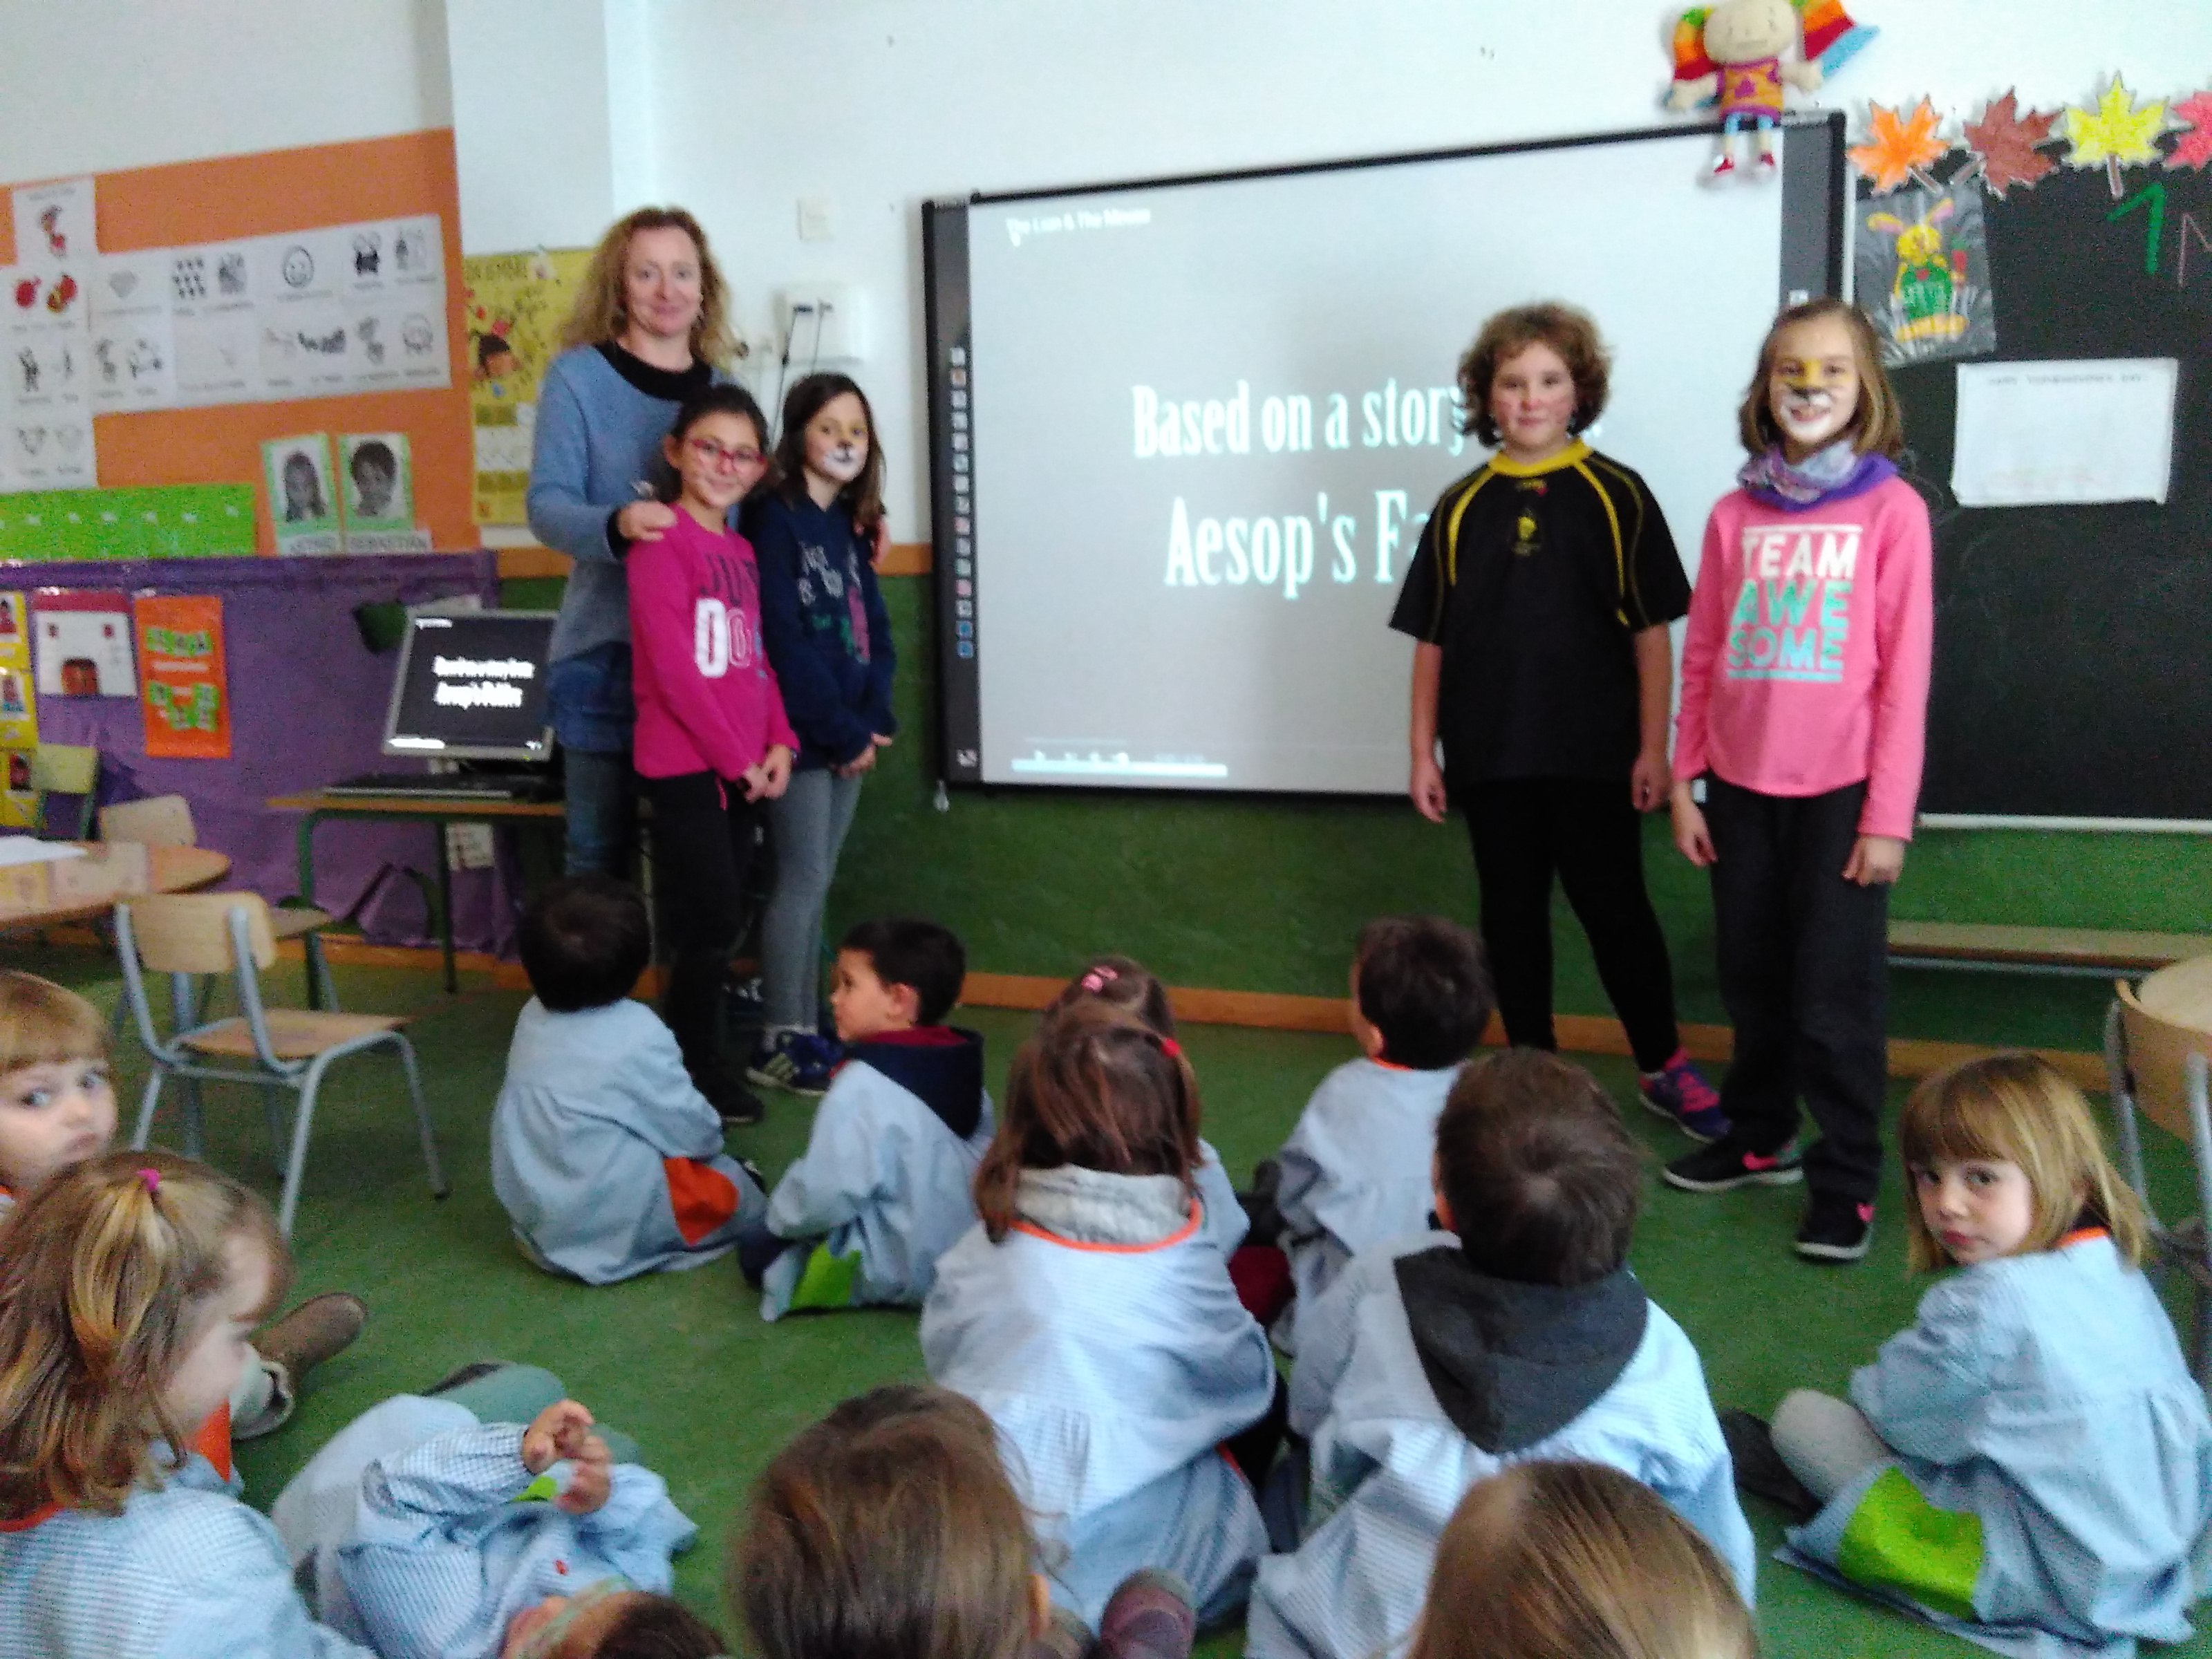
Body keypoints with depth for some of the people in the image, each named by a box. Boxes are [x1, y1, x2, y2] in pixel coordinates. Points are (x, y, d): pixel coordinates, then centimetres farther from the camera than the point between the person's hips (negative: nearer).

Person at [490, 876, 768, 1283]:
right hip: (618, 1229, -6)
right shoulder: (637, 1035, -22)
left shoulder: (533, 1018, -3)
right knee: (735, 1188, 14)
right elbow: (694, 1133, -11)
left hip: (533, 1219, 6)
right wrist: (711, 1138, 8)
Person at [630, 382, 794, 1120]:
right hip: (685, 767, -7)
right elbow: (673, 667, -16)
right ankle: (693, 1073, 10)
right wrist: (736, 758, -13)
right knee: (712, 924, -5)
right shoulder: (662, 541, -10)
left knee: (718, 927, 11)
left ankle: (701, 1064, 21)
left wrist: (779, 741, 2)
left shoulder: (741, 550, 15)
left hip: (744, 769, 8)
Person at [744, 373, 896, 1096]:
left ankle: (804, 1031, 18)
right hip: (801, 733, -7)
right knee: (803, 879, -5)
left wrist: (873, 721, -4)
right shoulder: (775, 521, -9)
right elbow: (784, 641, -16)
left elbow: (874, 630, 11)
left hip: (848, 733, 7)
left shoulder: (850, 526, 14)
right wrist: (843, 733, -14)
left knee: (816, 881, 11)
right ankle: (778, 1042, 5)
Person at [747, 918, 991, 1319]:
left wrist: (781, 1217, -2)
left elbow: (827, 1193, -24)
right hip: (964, 1258, 8)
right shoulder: (964, 1072, 0)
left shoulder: (865, 1086, -24)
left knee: (763, 1248, 11)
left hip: (893, 1270, -8)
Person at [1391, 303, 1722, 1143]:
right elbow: (1432, 640, 6)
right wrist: (1424, 752, 3)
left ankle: (1664, 1066, 23)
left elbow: (1651, 630, -2)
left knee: (1613, 905, 4)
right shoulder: (1462, 507, 5)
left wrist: (1653, 747, -6)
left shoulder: (1615, 495, -1)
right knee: (1512, 913, 11)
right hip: (1490, 754, 3)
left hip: (1593, 751, -2)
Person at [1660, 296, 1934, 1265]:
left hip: (1839, 792, -4)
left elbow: (1904, 674, -7)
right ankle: (1759, 1137, 34)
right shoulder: (1736, 515, 6)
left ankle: (1845, 1180, 17)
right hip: (1741, 788, 4)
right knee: (1752, 979, 16)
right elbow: (1702, 660, 8)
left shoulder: (1891, 509, -5)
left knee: (1835, 995, 2)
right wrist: (1684, 783, 4)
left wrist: (1888, 815, -10)